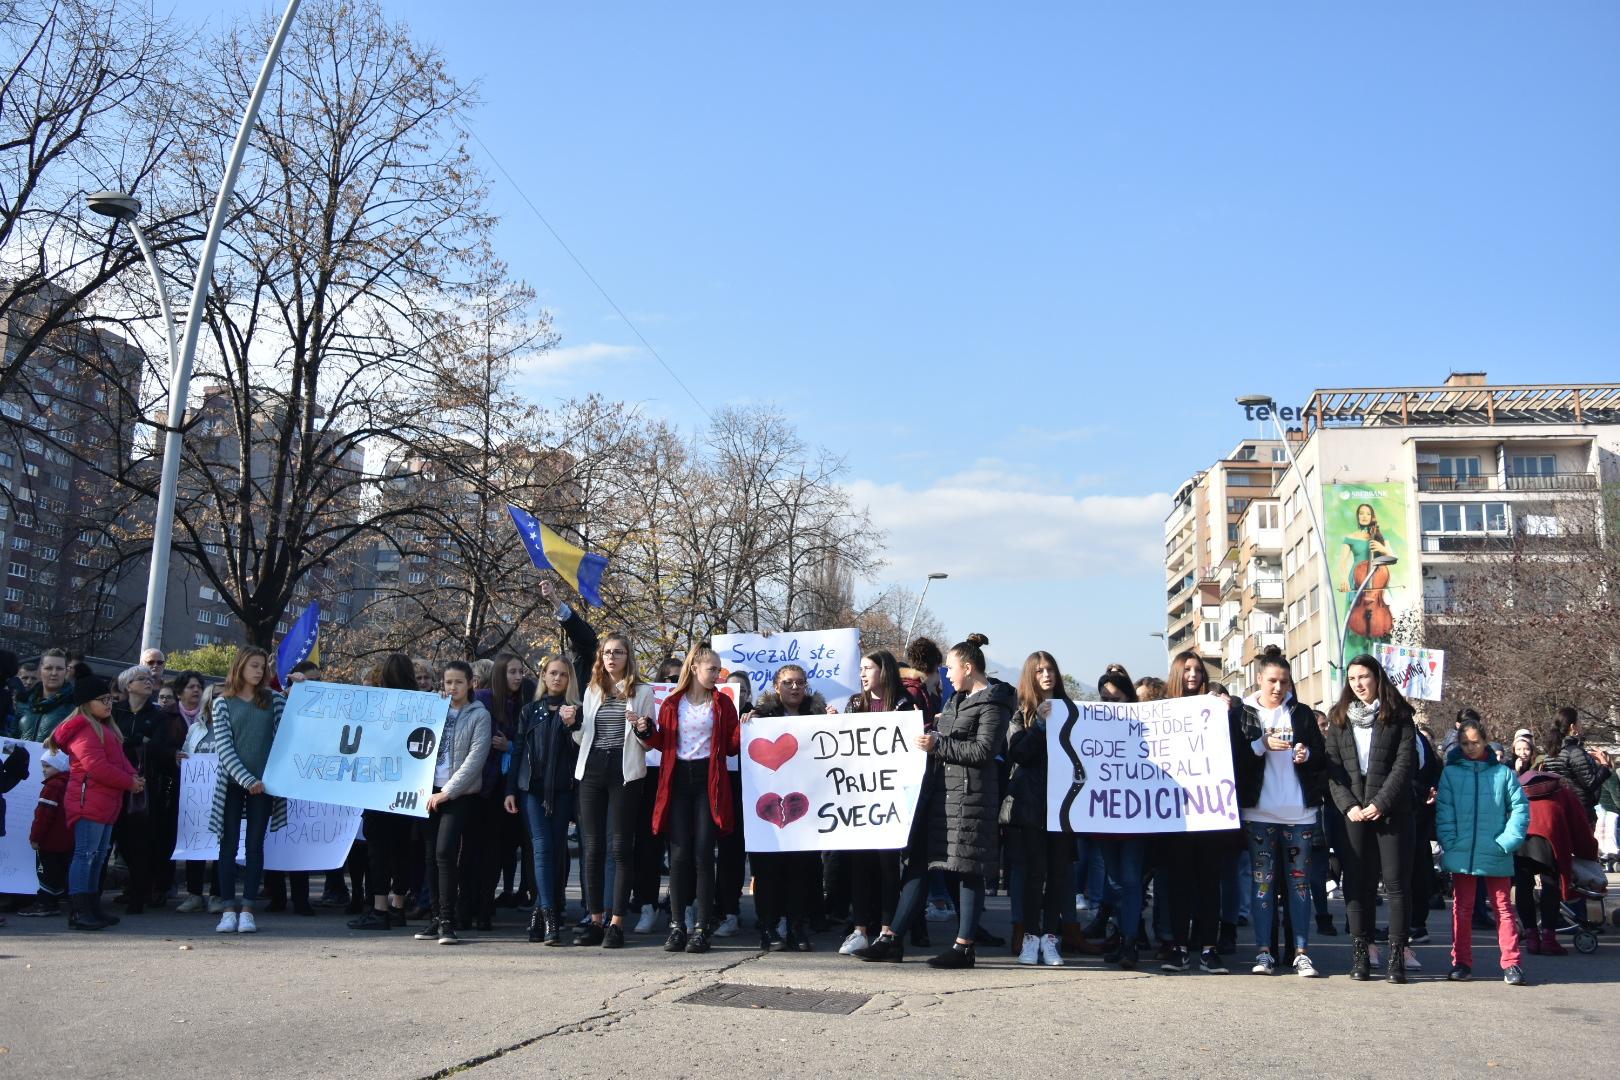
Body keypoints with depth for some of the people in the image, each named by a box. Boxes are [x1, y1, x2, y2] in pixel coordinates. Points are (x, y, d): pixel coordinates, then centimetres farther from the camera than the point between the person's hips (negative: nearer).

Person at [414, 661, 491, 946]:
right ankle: (437, 917, 12)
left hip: (460, 793, -5)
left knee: (445, 851, -15)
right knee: (430, 854, 3)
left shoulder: (479, 715, 0)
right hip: (431, 791, 5)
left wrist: (447, 792, -12)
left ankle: (447, 920, -9)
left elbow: (475, 758, -8)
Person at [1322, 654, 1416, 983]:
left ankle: (1397, 957, 1)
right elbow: (1332, 766, 6)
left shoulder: (1397, 715, 4)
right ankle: (1360, 955, 6)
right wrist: (1348, 805, -7)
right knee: (1357, 884, 2)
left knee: (1395, 882, -2)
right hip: (1353, 812, 3)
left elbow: (1404, 762, -4)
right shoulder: (1339, 718, 12)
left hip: (1391, 810, -2)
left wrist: (1381, 803, -12)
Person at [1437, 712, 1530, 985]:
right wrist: (1449, 842, -10)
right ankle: (1461, 962, 14)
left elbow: (1520, 808, 0)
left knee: (1503, 907, 5)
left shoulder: (1503, 773, 3)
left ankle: (1511, 963, 9)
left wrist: (1508, 842, -9)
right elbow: (1443, 811, 0)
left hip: (1495, 857, -1)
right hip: (1461, 855, 1)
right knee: (1462, 908, 7)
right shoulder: (1450, 773, 4)